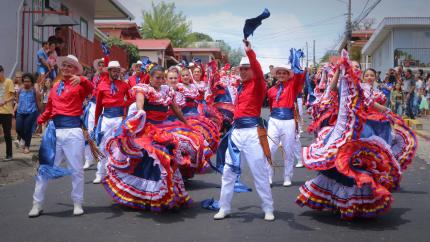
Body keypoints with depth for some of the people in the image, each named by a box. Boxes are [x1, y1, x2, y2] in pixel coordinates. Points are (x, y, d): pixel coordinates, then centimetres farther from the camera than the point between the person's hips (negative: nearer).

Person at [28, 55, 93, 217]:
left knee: (76, 169, 4)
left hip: (73, 131, -4)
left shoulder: (78, 86, 1)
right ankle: (37, 204, 14)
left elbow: (90, 89, -23)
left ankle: (77, 204, 17)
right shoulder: (55, 87, 17)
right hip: (54, 130, 5)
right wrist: (40, 120, 14)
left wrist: (81, 80, -40)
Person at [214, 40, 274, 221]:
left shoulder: (258, 84, -4)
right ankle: (224, 208, 16)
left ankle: (268, 209, 11)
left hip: (251, 132, -7)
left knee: (259, 172, -1)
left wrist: (249, 52, -33)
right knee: (228, 171, 8)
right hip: (236, 131, 7)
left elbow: (258, 72, -24)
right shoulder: (241, 86, 16)